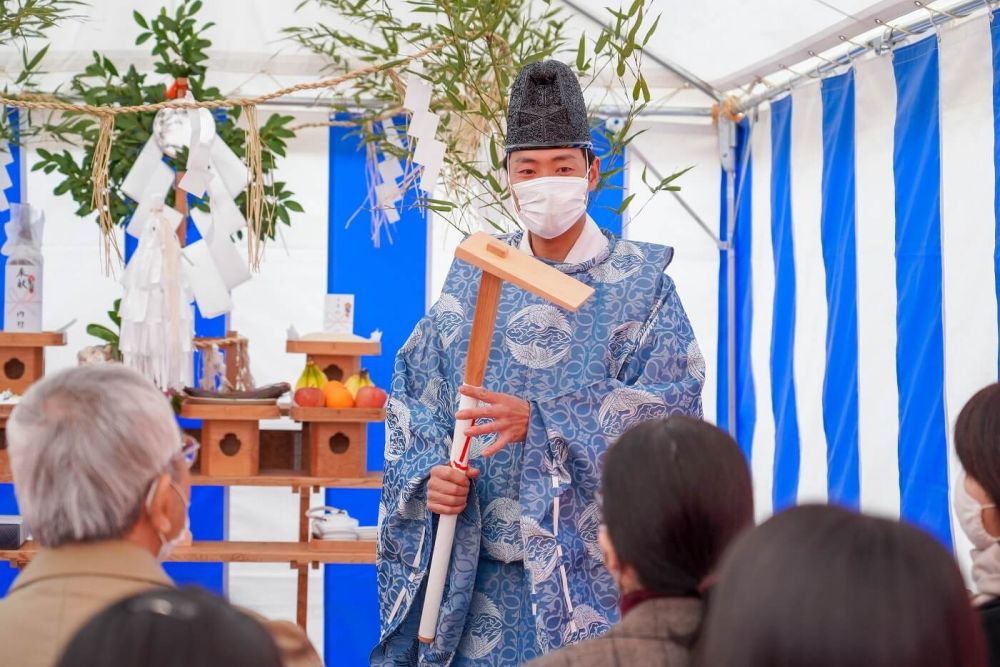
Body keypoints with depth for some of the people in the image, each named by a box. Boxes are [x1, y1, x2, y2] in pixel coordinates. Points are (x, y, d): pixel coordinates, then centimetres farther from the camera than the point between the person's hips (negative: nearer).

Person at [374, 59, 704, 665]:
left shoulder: (639, 281, -1)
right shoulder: (474, 279, 9)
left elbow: (673, 400, -12)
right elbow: (414, 394, 9)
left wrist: (540, 420, -22)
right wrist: (428, 474, -11)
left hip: (589, 557, -2)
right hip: (481, 554, 3)